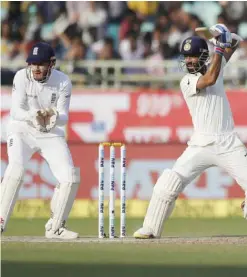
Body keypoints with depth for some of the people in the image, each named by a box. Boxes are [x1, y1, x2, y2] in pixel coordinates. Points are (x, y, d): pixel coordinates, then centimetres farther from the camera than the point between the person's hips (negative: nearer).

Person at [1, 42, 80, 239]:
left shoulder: (63, 82, -14)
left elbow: (64, 118, -15)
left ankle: (55, 227, 9)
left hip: (51, 134, 2)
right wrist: (33, 116, -44)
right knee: (16, 169, -27)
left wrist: (54, 116, -40)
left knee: (70, 177, -8)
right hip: (22, 131, -2)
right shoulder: (22, 77, -18)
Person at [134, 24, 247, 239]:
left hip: (229, 145, 3)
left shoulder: (214, 65, 8)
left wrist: (229, 38, -3)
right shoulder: (187, 82, -6)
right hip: (201, 146, -3)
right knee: (169, 183, -12)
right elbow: (210, 79, -24)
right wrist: (219, 47, -20)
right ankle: (151, 228, -1)